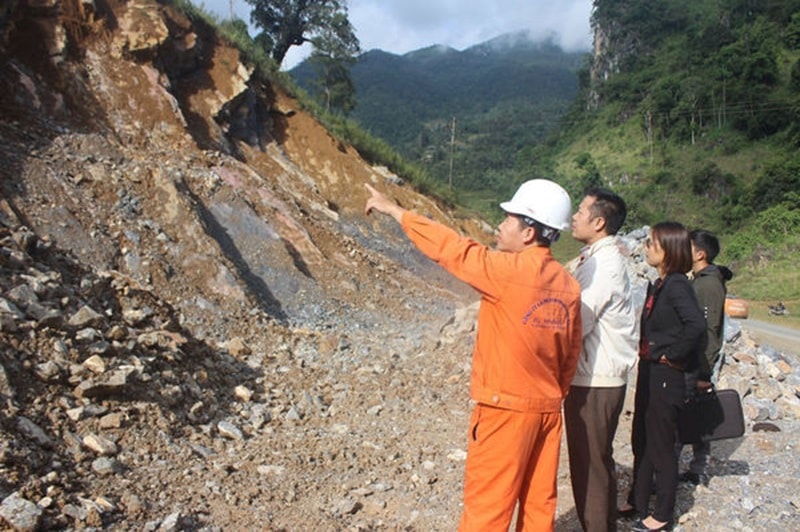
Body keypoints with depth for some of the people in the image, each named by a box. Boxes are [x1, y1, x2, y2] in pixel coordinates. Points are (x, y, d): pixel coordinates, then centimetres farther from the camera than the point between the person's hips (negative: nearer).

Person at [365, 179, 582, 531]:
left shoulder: (508, 270, -18)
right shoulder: (568, 285, 3)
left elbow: (450, 248, -10)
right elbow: (571, 353, 9)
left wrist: (394, 210, 1)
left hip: (505, 408, -7)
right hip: (547, 408, 7)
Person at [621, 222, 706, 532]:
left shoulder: (677, 285, -18)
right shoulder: (659, 285, 9)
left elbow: (696, 324, -33)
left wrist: (671, 355, -22)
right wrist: (646, 356, 5)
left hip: (665, 376, -9)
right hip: (649, 372, 9)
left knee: (661, 446, 5)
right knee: (641, 441, 19)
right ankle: (638, 502, 34)